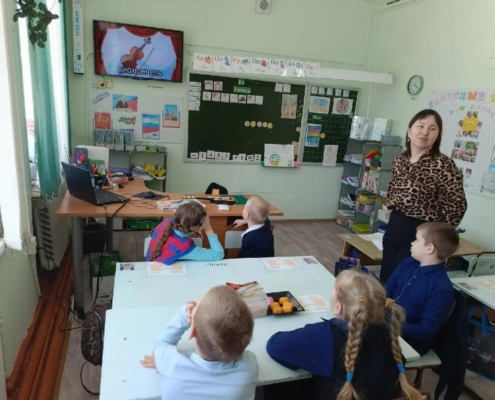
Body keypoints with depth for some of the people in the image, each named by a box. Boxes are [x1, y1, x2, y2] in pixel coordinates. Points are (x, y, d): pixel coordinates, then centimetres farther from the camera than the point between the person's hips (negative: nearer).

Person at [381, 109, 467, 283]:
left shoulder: (443, 164, -17)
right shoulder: (400, 159, 4)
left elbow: (457, 205, -17)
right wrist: (391, 207, 12)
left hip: (420, 232, -6)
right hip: (394, 226, 7)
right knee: (384, 277, 17)